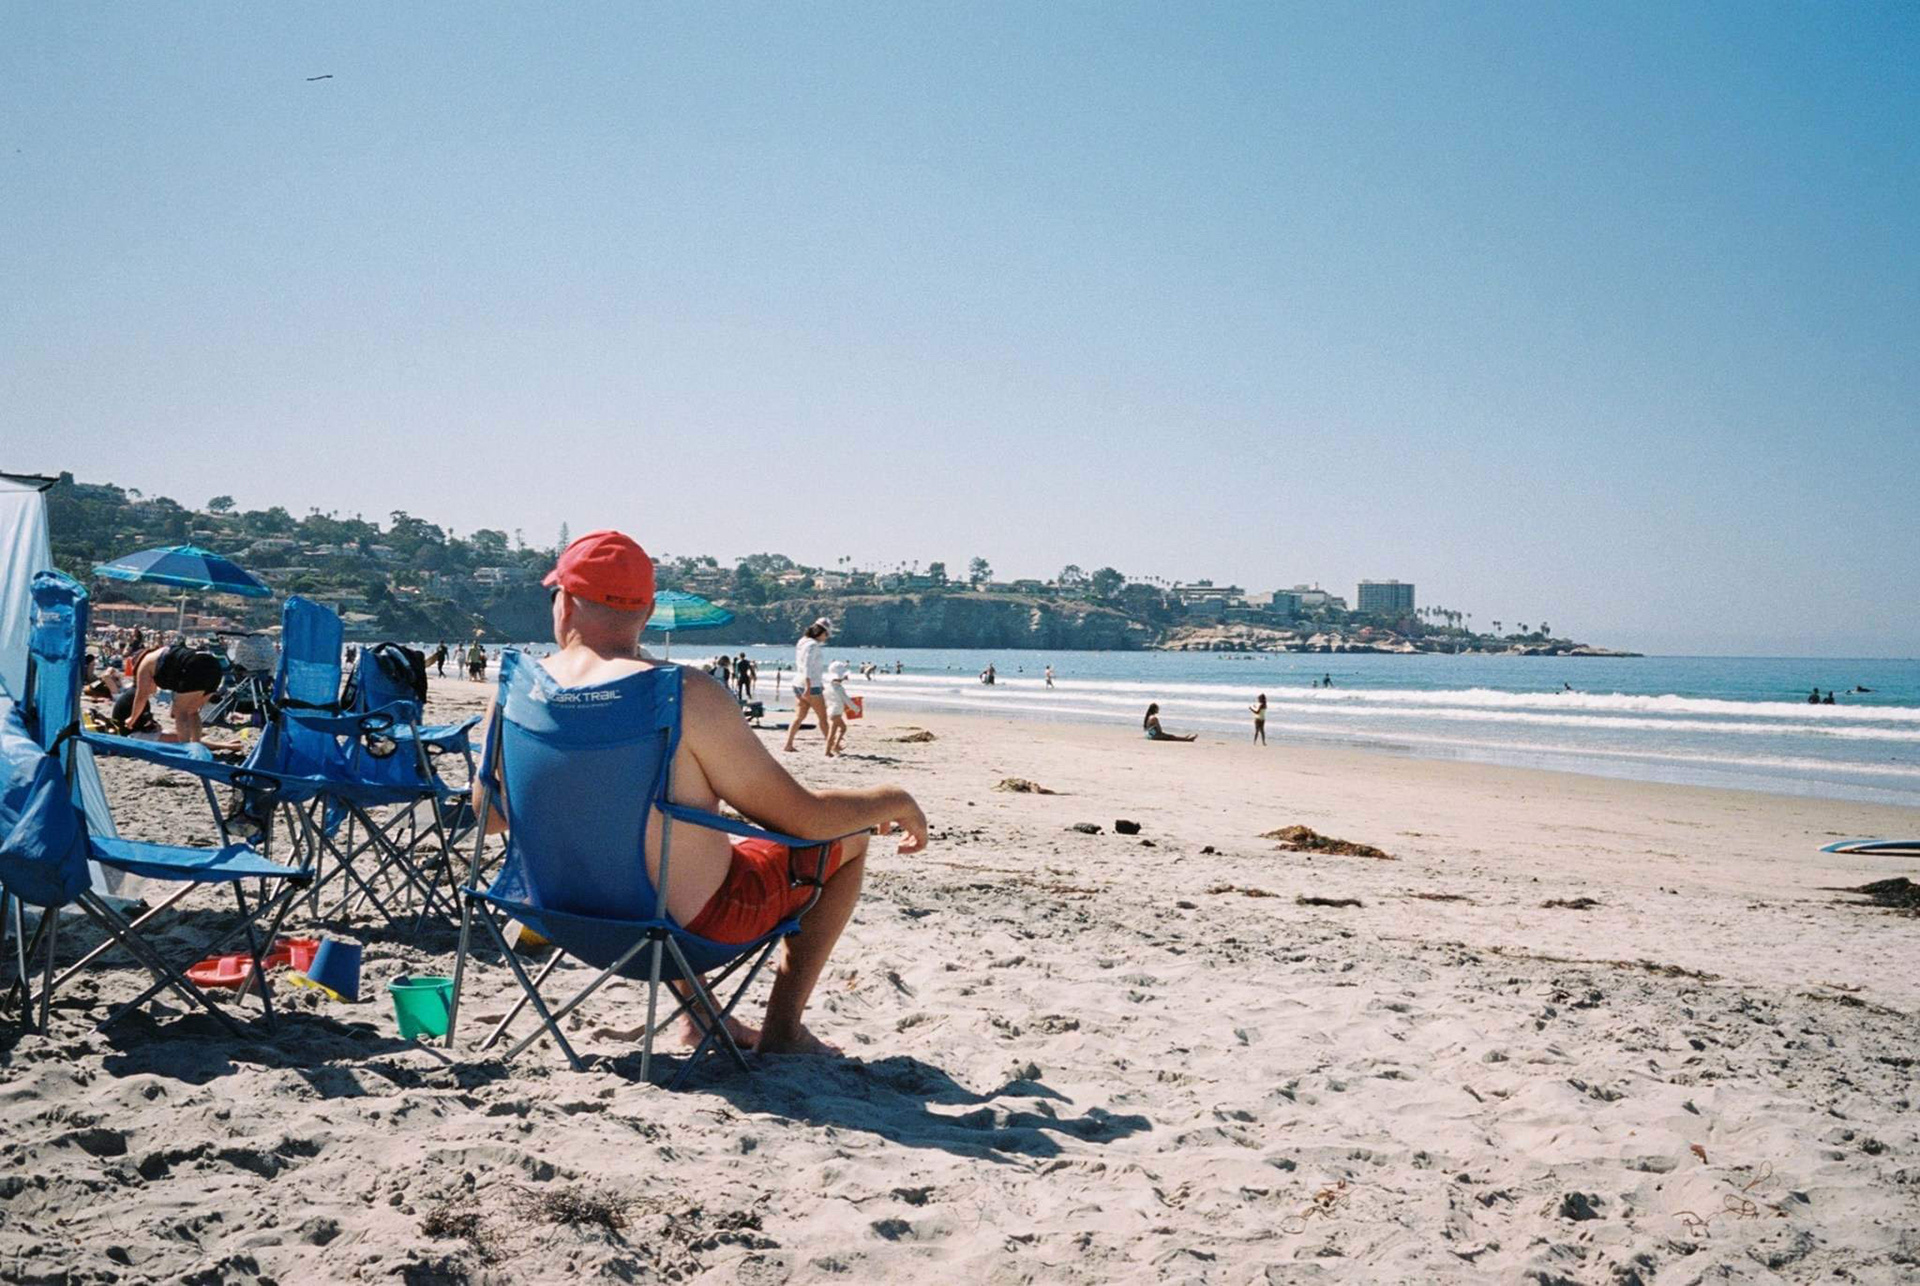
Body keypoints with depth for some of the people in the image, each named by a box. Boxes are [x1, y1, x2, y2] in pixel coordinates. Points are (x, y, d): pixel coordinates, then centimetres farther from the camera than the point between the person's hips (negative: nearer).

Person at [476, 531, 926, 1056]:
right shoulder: (687, 696, -25)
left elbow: (488, 814, 7)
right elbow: (802, 817, -19)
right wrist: (896, 801, 0)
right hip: (691, 927, -6)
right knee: (849, 838, 14)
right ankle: (782, 1028, 15)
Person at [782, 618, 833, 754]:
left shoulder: (802, 642, 12)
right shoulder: (812, 645, -16)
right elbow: (807, 666, -24)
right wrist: (808, 687, -28)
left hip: (798, 684, 8)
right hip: (811, 686, -8)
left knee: (799, 717, 9)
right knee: (823, 717, 3)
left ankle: (788, 744, 3)